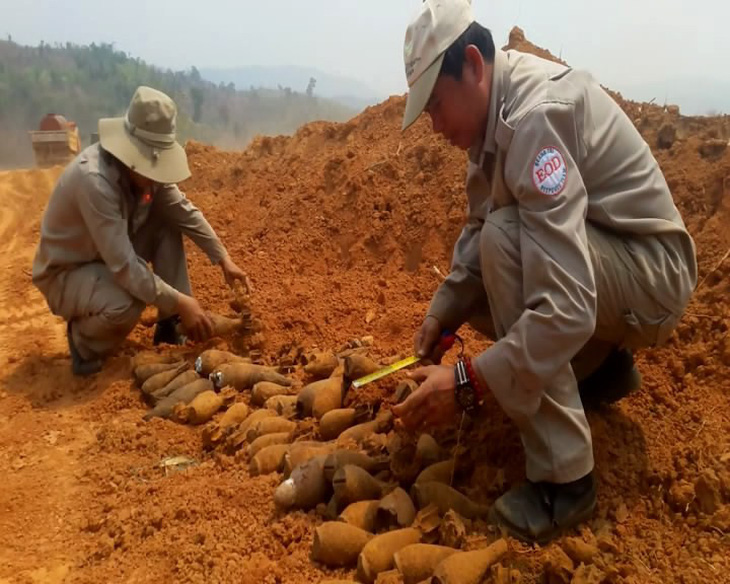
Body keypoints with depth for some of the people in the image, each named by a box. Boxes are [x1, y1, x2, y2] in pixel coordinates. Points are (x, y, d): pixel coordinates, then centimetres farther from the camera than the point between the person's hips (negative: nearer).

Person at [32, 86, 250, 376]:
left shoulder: (148, 166, -12)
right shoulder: (94, 180, -35)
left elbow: (184, 212, -1)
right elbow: (123, 266, -36)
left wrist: (224, 259, -7)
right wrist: (180, 302, -33)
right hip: (65, 272, -8)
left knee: (167, 225, -8)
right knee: (125, 305, -36)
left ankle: (171, 324, 2)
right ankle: (83, 341, 0)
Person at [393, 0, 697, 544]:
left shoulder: (536, 114, -30)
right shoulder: (493, 109, -1)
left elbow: (568, 308, -37)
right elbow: (478, 229, 7)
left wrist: (467, 382, -34)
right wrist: (442, 311, -5)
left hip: (652, 274, -9)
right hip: (591, 260, 9)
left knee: (506, 240, -31)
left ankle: (564, 477, -22)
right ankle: (603, 366, 20)